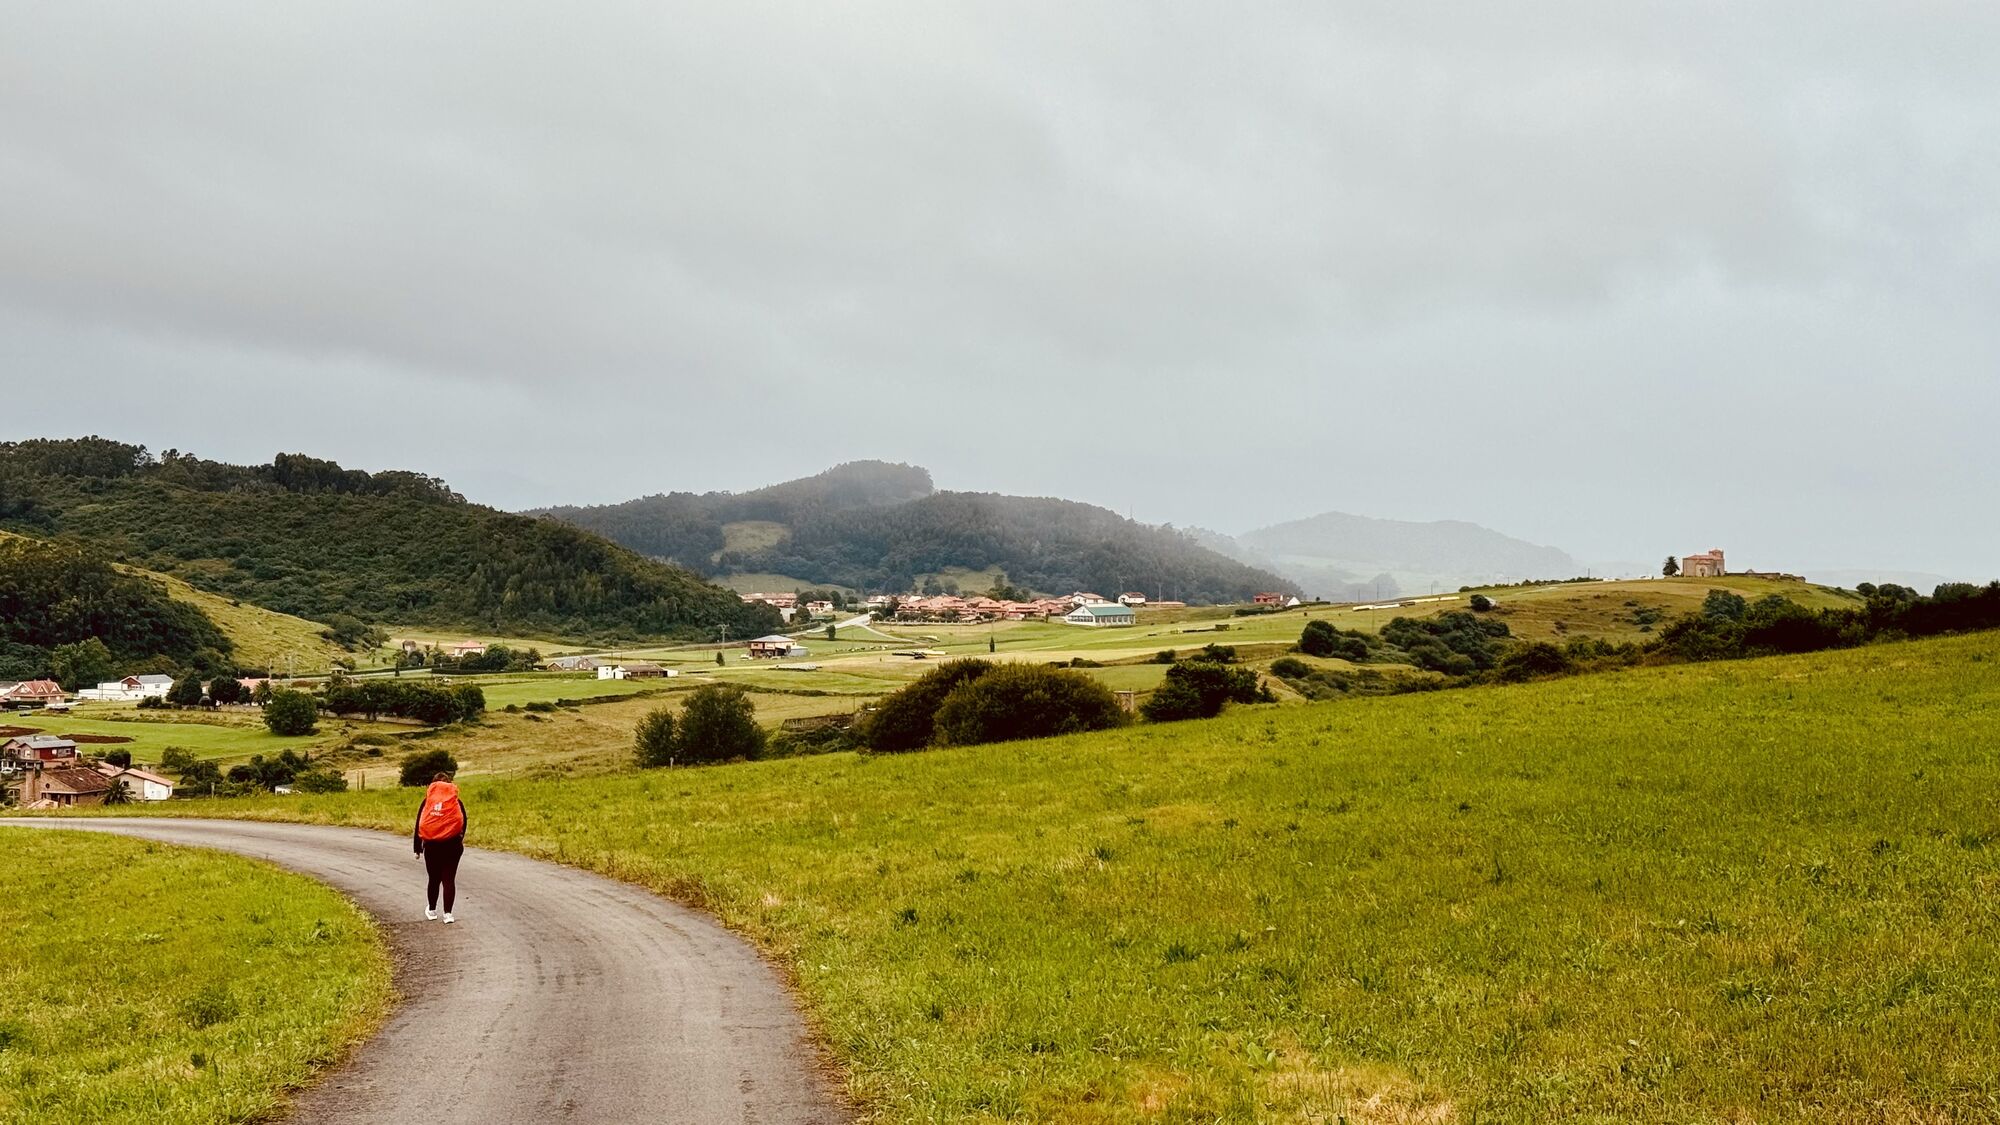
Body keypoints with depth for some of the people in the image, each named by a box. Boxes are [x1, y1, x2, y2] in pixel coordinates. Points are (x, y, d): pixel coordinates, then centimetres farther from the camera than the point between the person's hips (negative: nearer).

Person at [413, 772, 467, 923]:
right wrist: (459, 841, 17)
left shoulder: (427, 802, 4)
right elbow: (463, 824, 3)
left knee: (434, 879, 15)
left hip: (431, 846, 1)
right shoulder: (456, 802, 2)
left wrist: (417, 848, 9)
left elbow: (418, 825, 4)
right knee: (449, 879, 2)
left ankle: (432, 910, 28)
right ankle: (448, 913, -3)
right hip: (452, 846, -1)